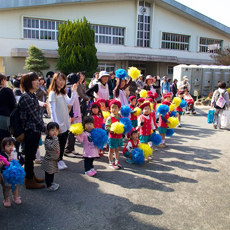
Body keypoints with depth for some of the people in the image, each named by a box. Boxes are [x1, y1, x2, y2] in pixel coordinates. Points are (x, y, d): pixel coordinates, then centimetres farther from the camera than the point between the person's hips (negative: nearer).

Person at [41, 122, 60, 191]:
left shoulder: (54, 139, 5)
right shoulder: (48, 140, -23)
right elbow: (53, 147, -38)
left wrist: (57, 157, 20)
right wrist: (55, 138, -38)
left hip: (54, 160, 9)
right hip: (49, 160, -9)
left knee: (52, 172, 23)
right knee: (48, 173, 3)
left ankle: (51, 183, 39)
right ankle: (49, 186, 12)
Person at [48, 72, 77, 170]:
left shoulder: (63, 93, 15)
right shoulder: (53, 93, -11)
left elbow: (70, 102, 4)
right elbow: (53, 110, -14)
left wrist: (74, 92, -4)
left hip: (65, 123, 7)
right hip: (59, 123, -7)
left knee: (63, 142, 11)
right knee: (59, 143, 1)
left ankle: (60, 160, 23)